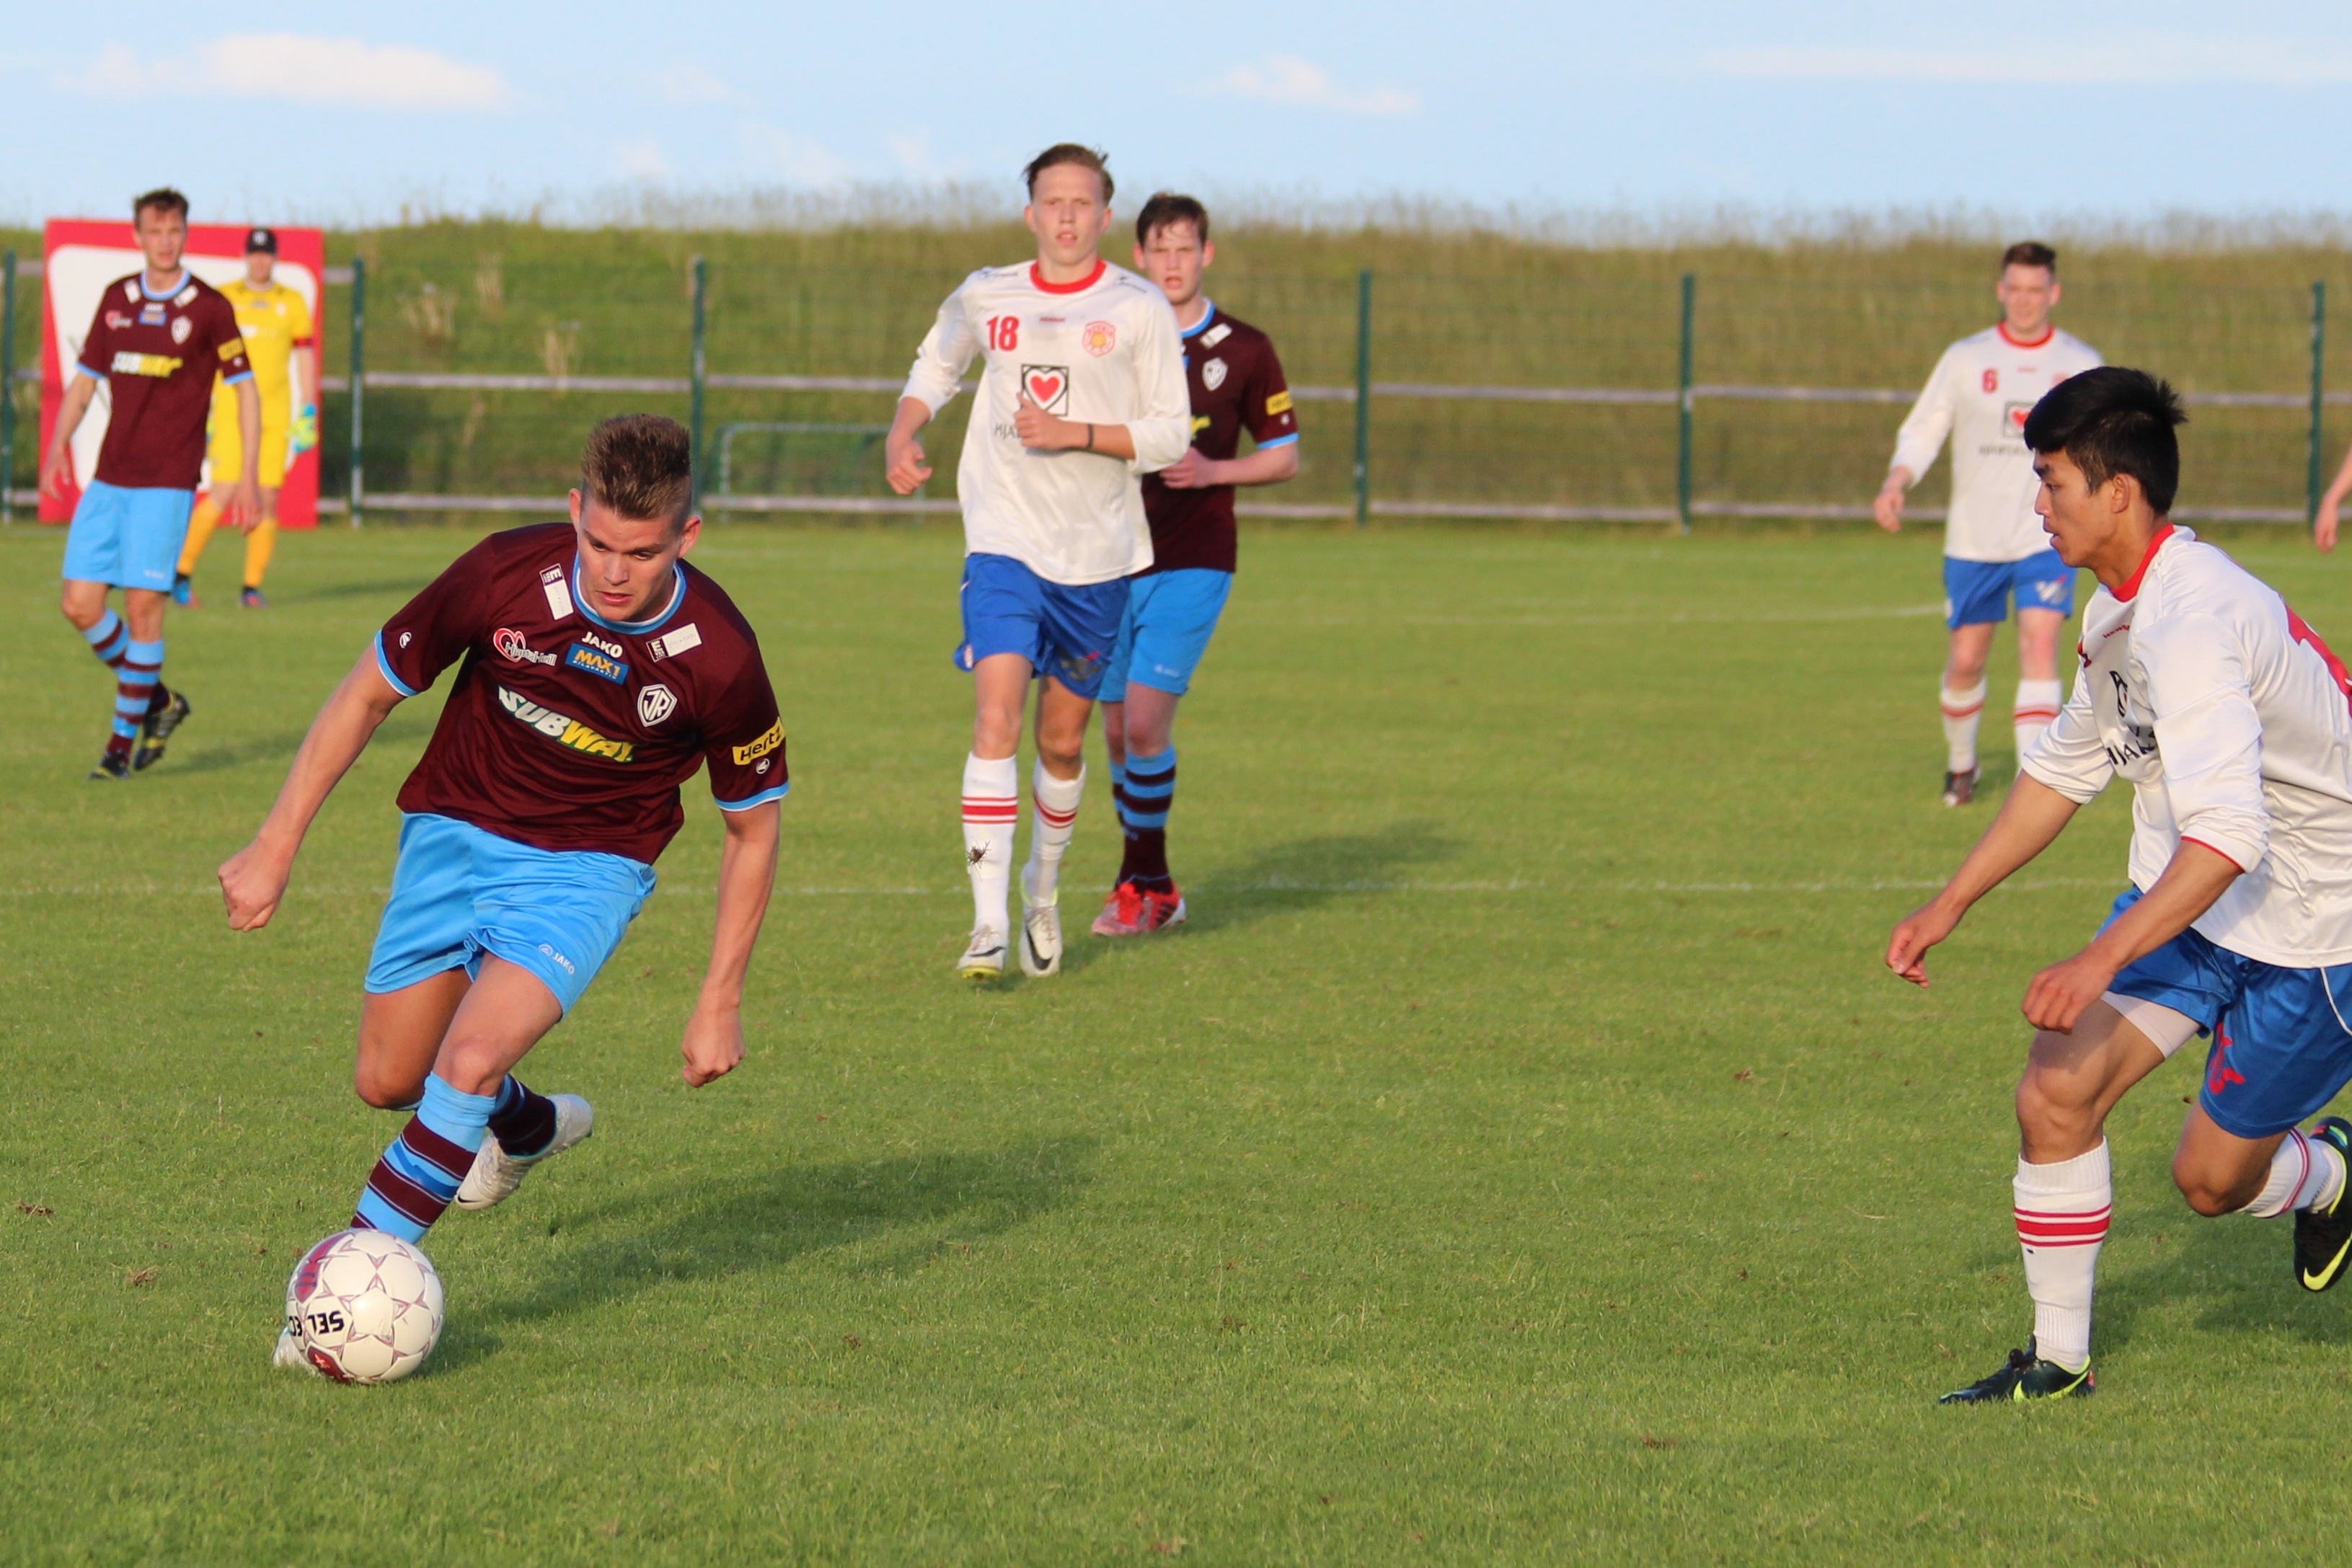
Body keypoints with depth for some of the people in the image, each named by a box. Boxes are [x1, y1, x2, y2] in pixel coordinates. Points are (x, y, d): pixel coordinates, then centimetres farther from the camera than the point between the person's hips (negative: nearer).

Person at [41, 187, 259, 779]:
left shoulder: (209, 308, -3)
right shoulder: (116, 298, 9)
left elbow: (245, 390, 0)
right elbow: (85, 378, 16)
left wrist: (248, 475, -6)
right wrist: (58, 447, 3)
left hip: (167, 481, -5)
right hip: (109, 478, 5)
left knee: (143, 605, -9)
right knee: (80, 604, -1)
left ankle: (126, 735, 4)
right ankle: (158, 698, 20)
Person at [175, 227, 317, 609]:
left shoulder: (293, 303, 9)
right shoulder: (222, 300, 4)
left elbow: (306, 359, 12)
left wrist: (308, 416, 5)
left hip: (275, 415, 2)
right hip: (231, 412, -2)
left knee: (268, 498, -2)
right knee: (225, 493, -13)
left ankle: (252, 587, 4)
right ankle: (183, 573, 0)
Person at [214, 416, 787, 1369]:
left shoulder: (718, 659, -23)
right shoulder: (506, 574, -22)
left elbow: (752, 826, -6)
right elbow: (368, 693, -7)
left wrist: (720, 1002, -6)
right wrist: (276, 847, -7)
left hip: (587, 867, -3)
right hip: (455, 829, 3)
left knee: (472, 1060, -25)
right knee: (388, 1082, 11)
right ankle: (531, 1127, 43)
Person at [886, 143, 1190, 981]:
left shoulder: (1141, 309, -3)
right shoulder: (986, 298, 4)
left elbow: (1170, 435, -4)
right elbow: (935, 368, 23)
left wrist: (1075, 433, -17)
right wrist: (903, 435, 3)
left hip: (1098, 553, 0)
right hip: (1004, 542, 0)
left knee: (1063, 739, 10)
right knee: (996, 716, -18)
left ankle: (1043, 887, 38)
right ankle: (988, 924, -21)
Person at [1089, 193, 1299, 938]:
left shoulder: (1245, 351, 0)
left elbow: (1283, 457, 6)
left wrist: (1212, 470, -11)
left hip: (1192, 562, -3)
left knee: (1145, 720, -15)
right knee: (1119, 730, 6)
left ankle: (1141, 884, -1)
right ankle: (1153, 884, 22)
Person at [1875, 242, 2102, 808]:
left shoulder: (2081, 364, 4)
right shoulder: (1964, 359, 2)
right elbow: (1922, 431, 3)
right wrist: (1896, 483, -14)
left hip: (2047, 535, -1)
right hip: (1974, 538, 1)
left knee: (2040, 649, -17)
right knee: (1966, 660, 8)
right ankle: (1960, 764, 34)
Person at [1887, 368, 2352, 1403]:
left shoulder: (2191, 626, -31)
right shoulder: (2121, 609, 2)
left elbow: (2225, 835, -41)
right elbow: (2066, 767, 18)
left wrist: (2102, 962, -47)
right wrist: (1950, 905, 15)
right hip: (2184, 893, 8)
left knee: (2211, 1178, 1)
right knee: (2056, 1092, -9)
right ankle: (2057, 1361, 3)